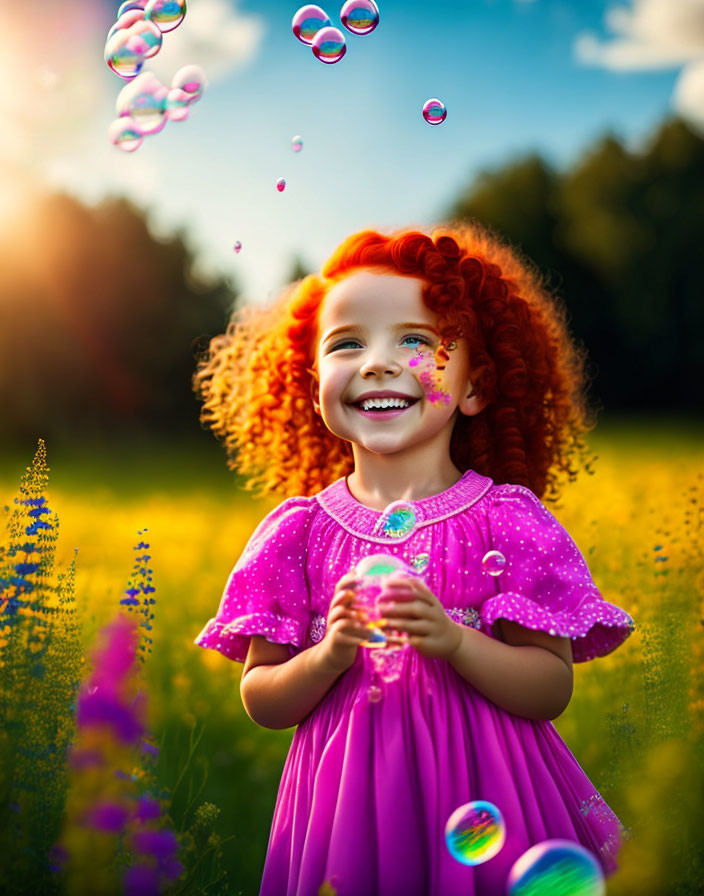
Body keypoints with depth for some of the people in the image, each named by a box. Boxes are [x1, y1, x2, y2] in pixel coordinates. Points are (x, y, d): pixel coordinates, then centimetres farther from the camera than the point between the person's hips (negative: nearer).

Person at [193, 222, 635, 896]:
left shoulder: (506, 519, -5)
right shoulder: (300, 530, -1)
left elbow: (552, 689, -7)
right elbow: (260, 702, 0)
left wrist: (453, 640, -22)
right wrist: (331, 655, -18)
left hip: (481, 804, -1)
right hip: (347, 808, 1)